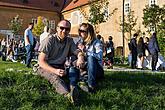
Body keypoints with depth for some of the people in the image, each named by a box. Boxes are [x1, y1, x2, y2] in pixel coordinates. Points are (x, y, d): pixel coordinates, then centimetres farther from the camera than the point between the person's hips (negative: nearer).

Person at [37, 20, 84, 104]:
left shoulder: (69, 41, 4)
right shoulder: (49, 40, -13)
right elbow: (41, 61, -18)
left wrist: (80, 57, -29)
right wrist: (55, 70, -36)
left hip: (60, 68, 6)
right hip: (46, 68, -5)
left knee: (74, 69, -22)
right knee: (55, 77, -36)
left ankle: (73, 88, -49)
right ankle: (69, 95, -62)